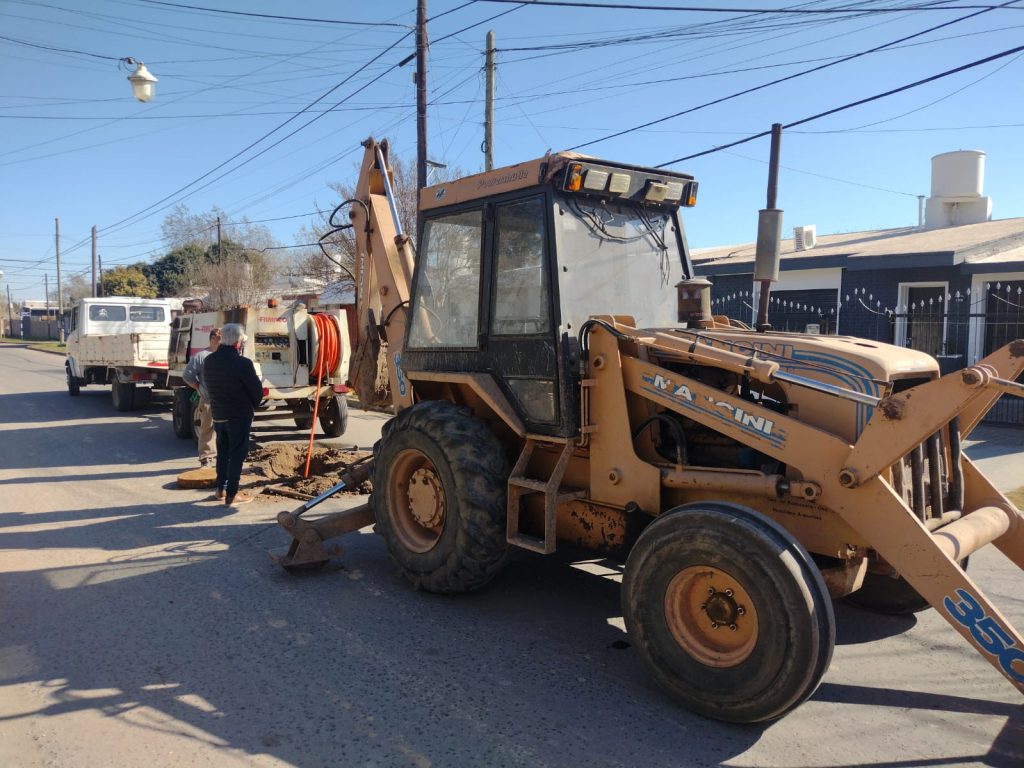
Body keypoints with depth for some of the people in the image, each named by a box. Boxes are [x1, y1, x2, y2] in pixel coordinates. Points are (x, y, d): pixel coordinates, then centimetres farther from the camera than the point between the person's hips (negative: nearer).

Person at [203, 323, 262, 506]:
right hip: (239, 415, -7)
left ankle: (221, 489, 28)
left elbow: (209, 386, 9)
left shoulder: (209, 361, 1)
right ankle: (232, 494, 5)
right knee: (237, 454, 2)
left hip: (218, 414, 7)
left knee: (222, 451, 19)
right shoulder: (242, 363, -20)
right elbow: (257, 391, -13)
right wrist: (251, 406, 6)